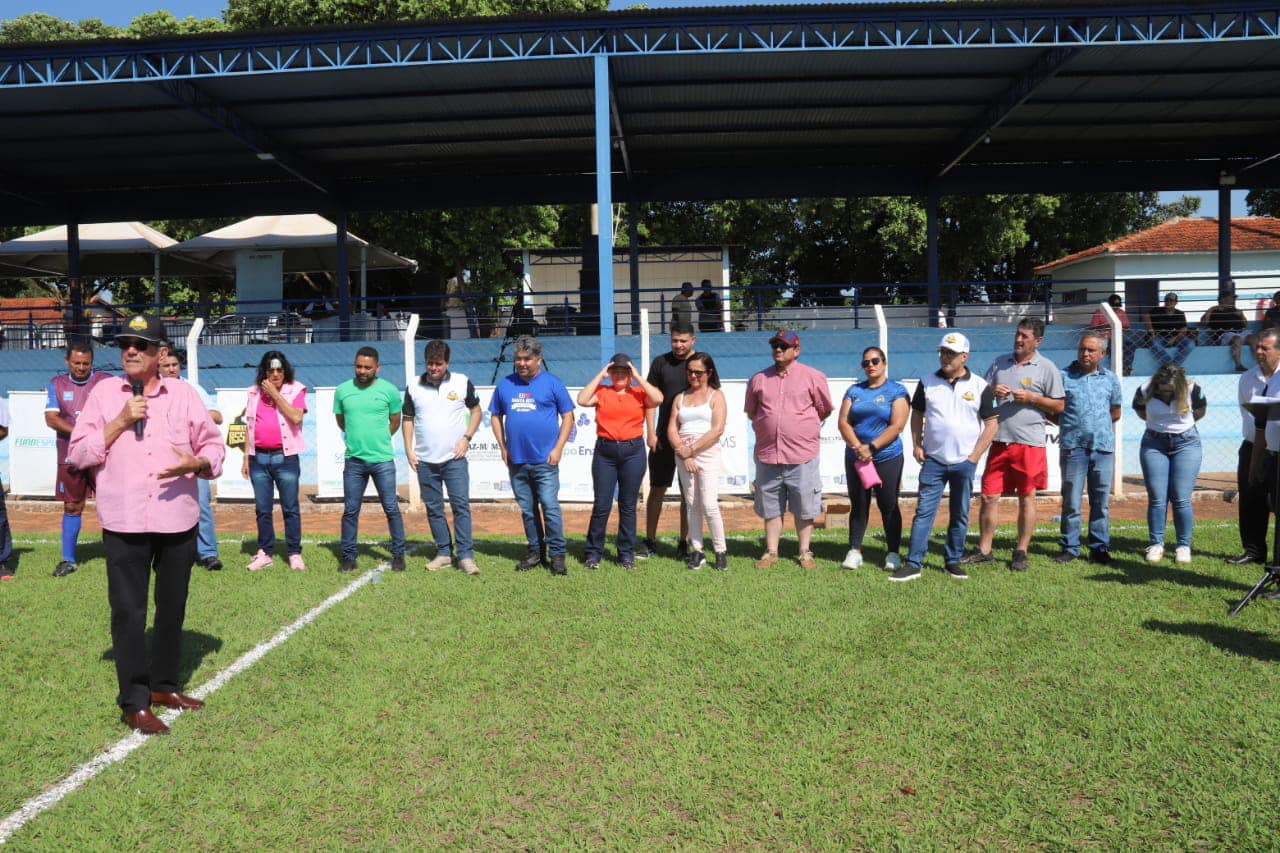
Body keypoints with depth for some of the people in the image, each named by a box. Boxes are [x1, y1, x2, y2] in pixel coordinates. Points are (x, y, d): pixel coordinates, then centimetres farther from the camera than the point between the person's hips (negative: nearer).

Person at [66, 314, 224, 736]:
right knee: (128, 613, 0)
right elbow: (77, 454, -1)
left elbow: (214, 445, 7)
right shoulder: (103, 393, 3)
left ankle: (164, 684, 29)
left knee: (172, 609, 13)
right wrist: (120, 422, -11)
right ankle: (134, 703, 10)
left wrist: (197, 463, -14)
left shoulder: (183, 393, 6)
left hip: (178, 521, 2)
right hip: (124, 524, -2)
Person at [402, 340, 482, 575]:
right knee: (433, 509, 8)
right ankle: (443, 553, 19)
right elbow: (407, 419, 12)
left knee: (461, 505, -7)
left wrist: (466, 438, -3)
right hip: (425, 460, 2)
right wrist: (409, 450, 2)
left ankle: (465, 555, -3)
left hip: (454, 458, -2)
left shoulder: (462, 382, 0)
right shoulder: (414, 387, 4)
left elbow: (475, 410, 10)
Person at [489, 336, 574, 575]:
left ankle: (557, 554, 2)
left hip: (545, 460, -4)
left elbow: (568, 416, 0)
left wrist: (558, 448, -8)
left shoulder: (552, 383, -1)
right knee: (527, 510, 12)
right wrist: (503, 447, 7)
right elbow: (495, 416, 17)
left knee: (550, 507, -7)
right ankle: (535, 551, 23)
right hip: (516, 461, 4)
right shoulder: (505, 384, 9)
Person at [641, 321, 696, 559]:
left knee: (688, 492, 5)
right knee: (657, 489, 6)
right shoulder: (660, 363, 4)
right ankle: (649, 542, 15)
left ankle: (684, 543, 15)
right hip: (664, 438, 1)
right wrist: (650, 432, -3)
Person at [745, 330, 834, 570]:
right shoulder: (759, 379, 9)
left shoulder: (813, 377, 1)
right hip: (767, 454, 3)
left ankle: (805, 552, 20)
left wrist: (801, 427, 11)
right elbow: (751, 412, 20)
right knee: (770, 508, 11)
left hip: (802, 455, -3)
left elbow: (824, 410, 8)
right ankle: (771, 551, 22)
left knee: (804, 508, 6)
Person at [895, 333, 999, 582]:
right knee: (924, 512, -3)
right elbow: (917, 414, 12)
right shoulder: (927, 382, 4)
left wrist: (975, 456, -5)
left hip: (965, 462, 0)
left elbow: (991, 423, 1)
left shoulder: (980, 386, -1)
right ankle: (913, 564, -2)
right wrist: (916, 446, 2)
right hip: (933, 460, 0)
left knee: (960, 515, 9)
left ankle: (953, 561, 21)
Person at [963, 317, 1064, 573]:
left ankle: (1021, 552, 15)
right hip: (1000, 440, 4)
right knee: (989, 495, 3)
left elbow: (1058, 406, 0)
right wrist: (992, 392, -5)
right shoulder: (999, 363, 12)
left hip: (1029, 443, -4)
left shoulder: (1047, 368, 0)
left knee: (1026, 498, 5)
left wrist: (1030, 398, -13)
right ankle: (984, 550, 13)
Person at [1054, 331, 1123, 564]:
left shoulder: (1110, 378, 12)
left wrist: (1098, 426, 13)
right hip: (1073, 448, -2)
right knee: (1071, 501, 2)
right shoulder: (1064, 376, 2)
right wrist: (1071, 425, 4)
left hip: (1103, 447, 3)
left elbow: (1116, 412, 21)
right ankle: (1070, 547, 11)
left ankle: (1100, 548, 14)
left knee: (1101, 502, 6)